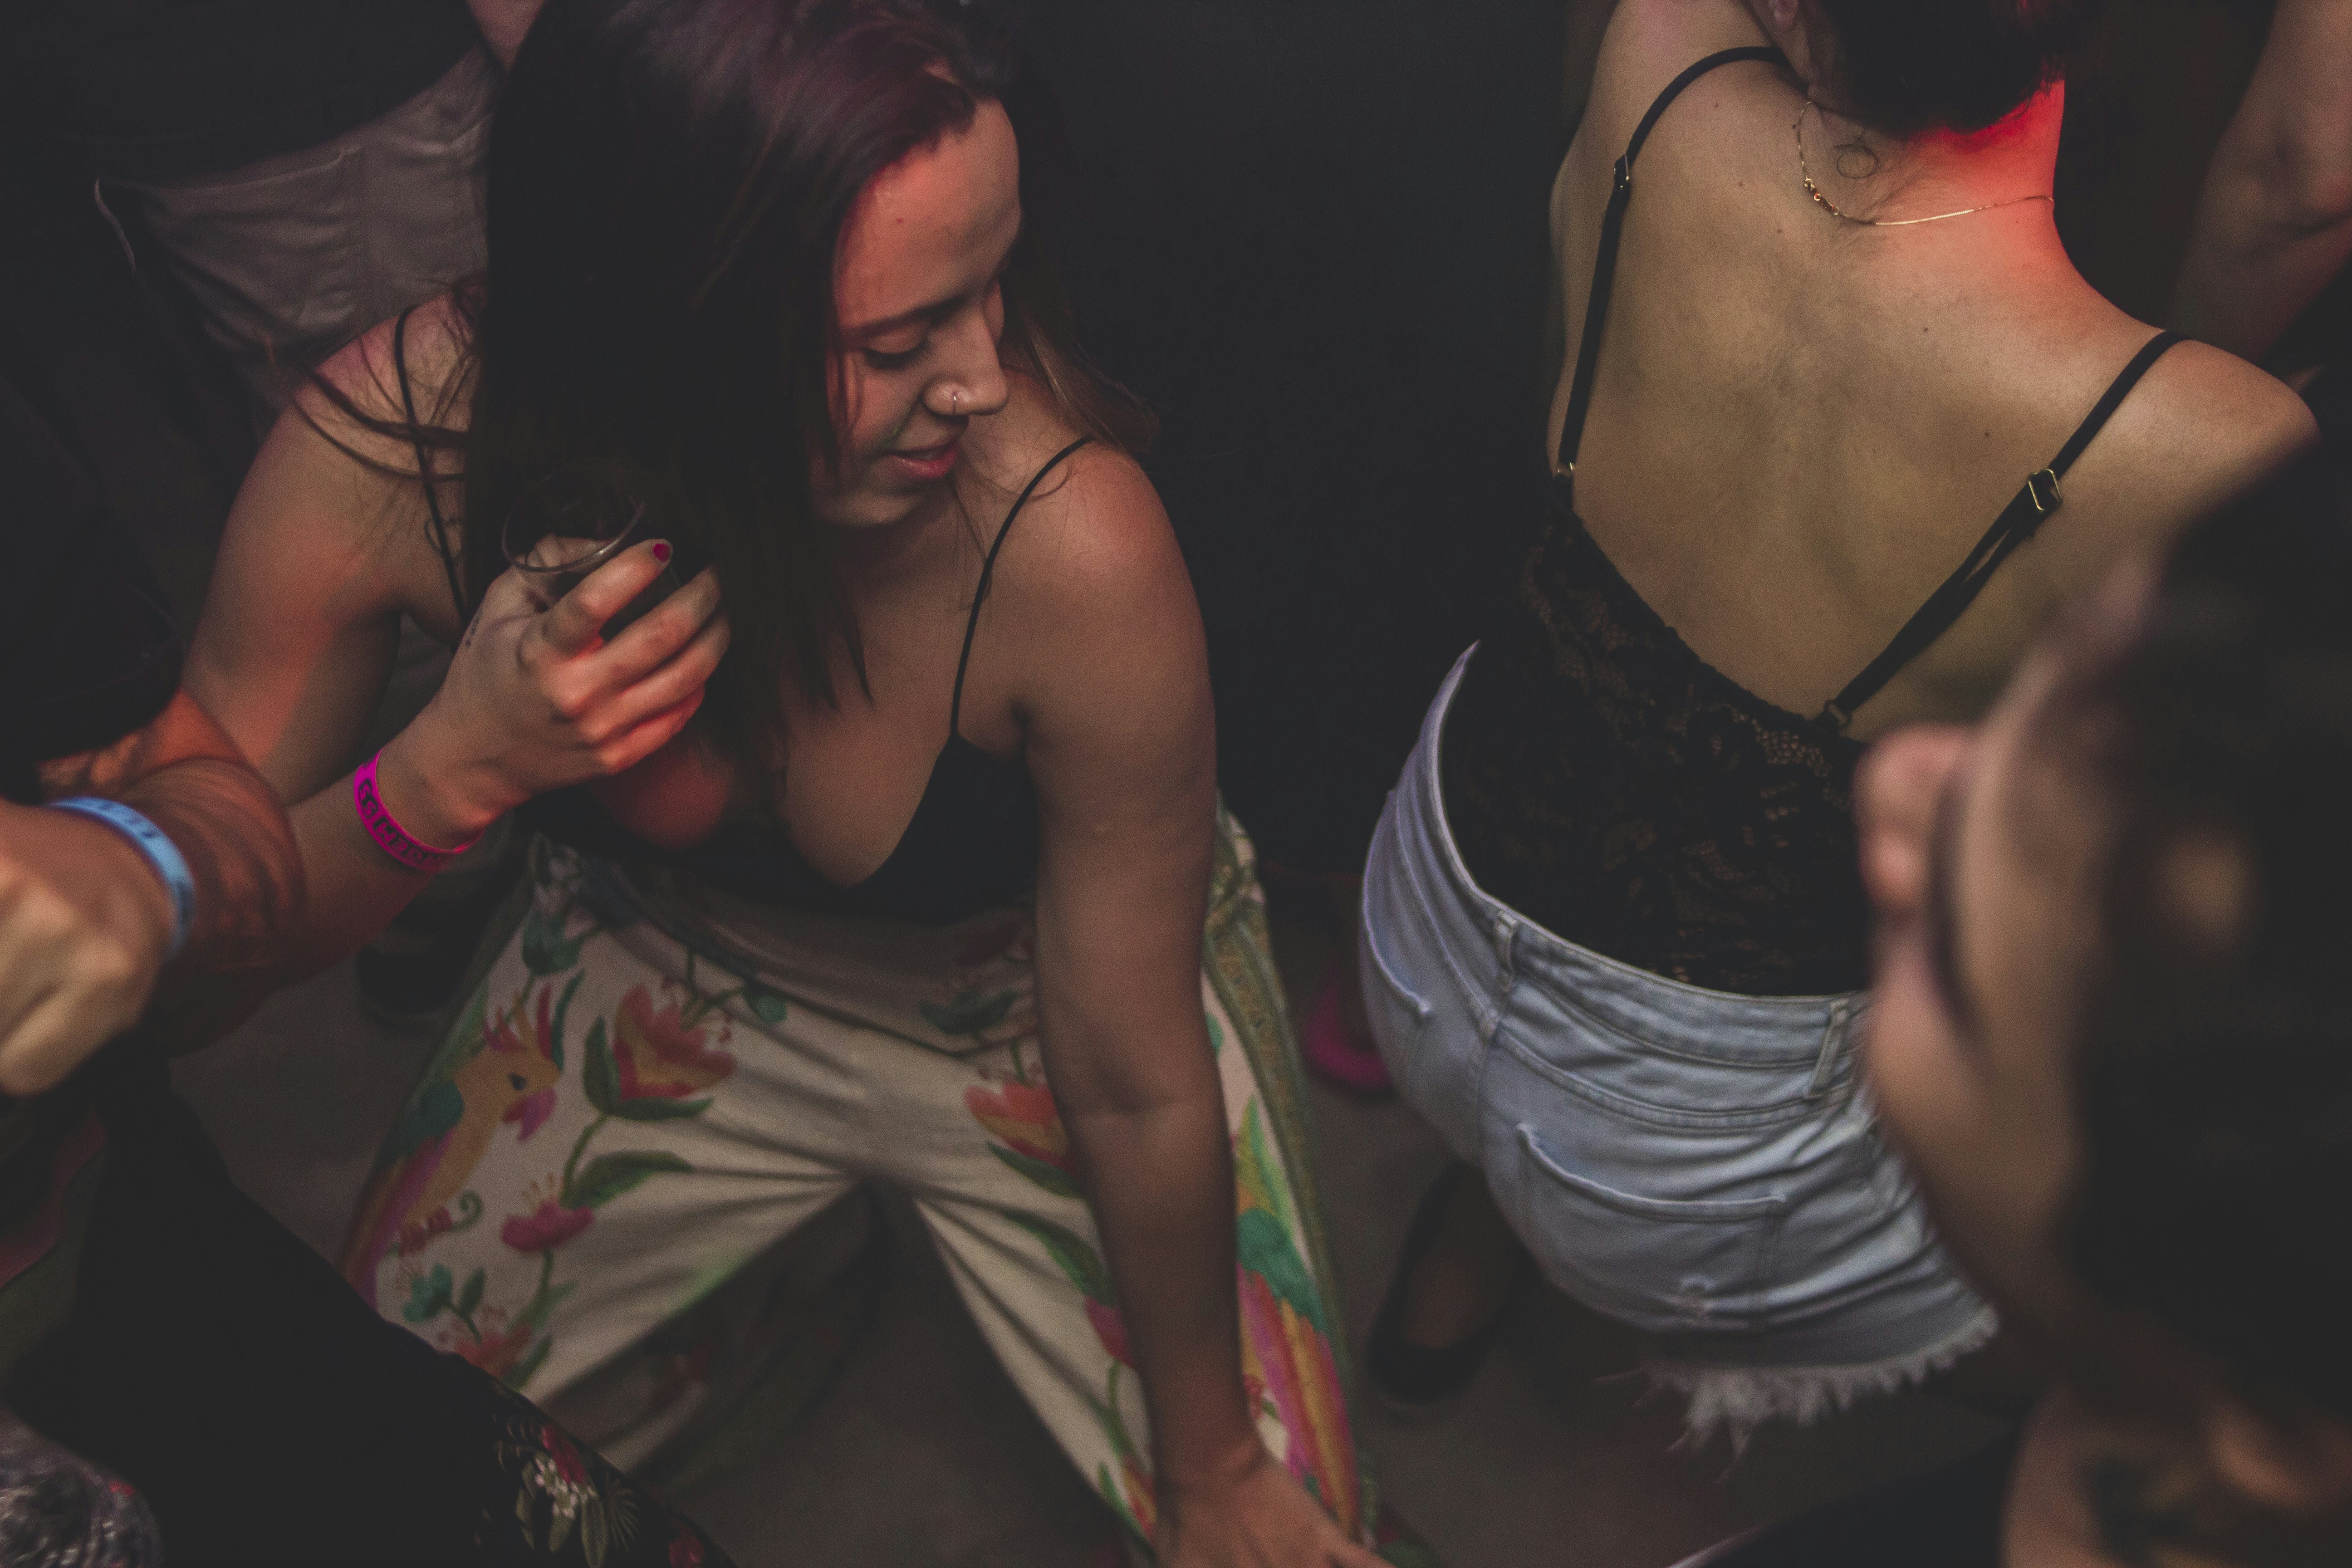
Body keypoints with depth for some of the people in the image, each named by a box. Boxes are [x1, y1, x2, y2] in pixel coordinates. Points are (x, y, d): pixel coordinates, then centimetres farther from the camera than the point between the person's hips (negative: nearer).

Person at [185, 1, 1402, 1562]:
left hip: (1039, 999, -1)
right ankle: (741, 1334, 35)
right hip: (665, 964, 2)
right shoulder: (390, 442, -30)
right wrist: (448, 773, -40)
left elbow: (1137, 1088, -24)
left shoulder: (1072, 549, -39)